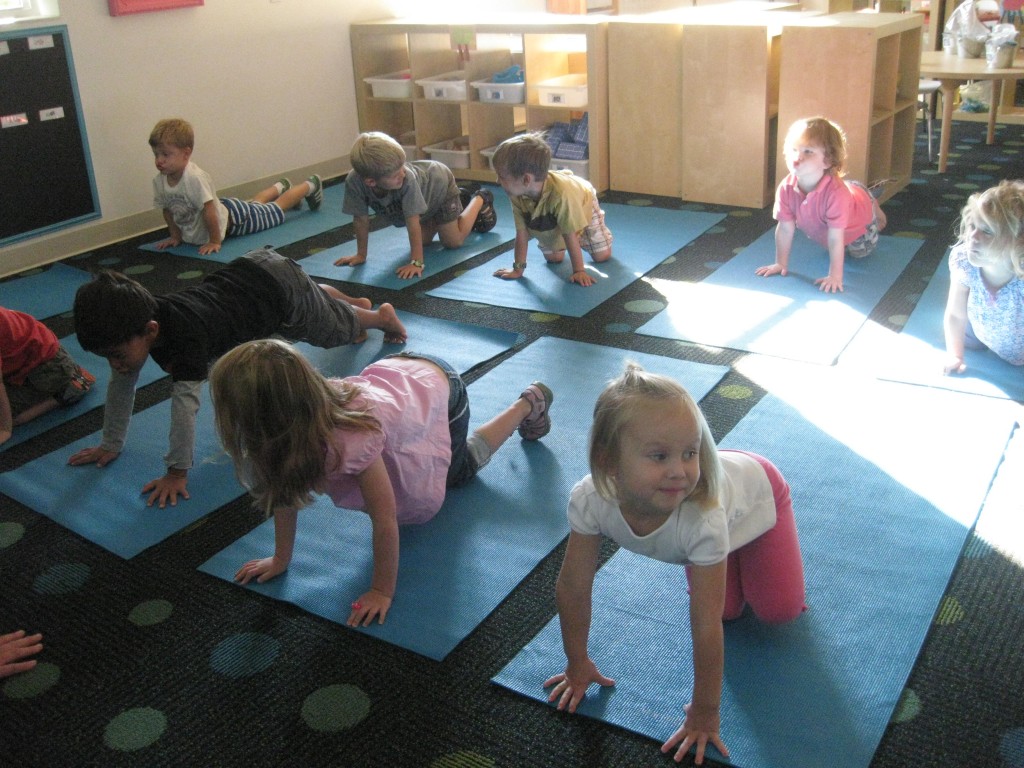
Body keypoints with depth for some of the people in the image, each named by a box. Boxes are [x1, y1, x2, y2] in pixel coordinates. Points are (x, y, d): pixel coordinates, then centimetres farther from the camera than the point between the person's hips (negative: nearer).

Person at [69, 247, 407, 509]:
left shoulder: (185, 334, -44)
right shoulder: (133, 324, -21)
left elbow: (185, 401, -45)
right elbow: (121, 385, -10)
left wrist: (177, 472, -40)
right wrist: (110, 445, -4)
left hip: (279, 286, -7)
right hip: (246, 271, 7)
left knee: (338, 328, 21)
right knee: (314, 296, 36)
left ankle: (383, 316, 50)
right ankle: (354, 302, 66)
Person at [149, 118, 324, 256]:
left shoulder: (195, 178, -42)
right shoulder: (159, 182, -20)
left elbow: (209, 211, -39)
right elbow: (167, 210, -3)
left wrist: (215, 242, -34)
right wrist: (176, 237, -2)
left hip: (232, 218, -7)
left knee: (276, 209, 17)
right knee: (255, 204, 34)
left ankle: (310, 185, 41)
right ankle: (281, 187, 62)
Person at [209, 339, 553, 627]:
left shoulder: (352, 439, -46)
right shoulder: (294, 419, -28)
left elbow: (385, 519, -36)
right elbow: (284, 491, -13)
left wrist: (383, 592, -26)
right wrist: (280, 559, -6)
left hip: (440, 387, -5)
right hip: (392, 372, 5)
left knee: (459, 470, 25)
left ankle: (529, 404, 41)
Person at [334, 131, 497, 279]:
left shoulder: (407, 178, -48)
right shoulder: (354, 182, -39)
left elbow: (413, 223, -43)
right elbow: (361, 220, -25)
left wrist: (416, 263, -43)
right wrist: (361, 255, -18)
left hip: (438, 183, -5)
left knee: (452, 241, 3)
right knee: (424, 240, 23)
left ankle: (481, 199, 26)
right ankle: (462, 196, 43)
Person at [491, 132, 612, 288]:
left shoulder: (561, 193, -49)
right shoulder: (516, 195, -34)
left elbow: (570, 235, -41)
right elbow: (521, 233, -23)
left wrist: (579, 271, -36)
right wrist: (518, 269, -21)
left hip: (583, 205, -3)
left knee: (602, 256, 0)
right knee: (554, 258, 5)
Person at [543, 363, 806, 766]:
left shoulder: (702, 520, -49)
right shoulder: (589, 501, -40)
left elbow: (706, 627, -40)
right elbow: (572, 587, -25)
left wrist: (704, 713, -31)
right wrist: (578, 664, -14)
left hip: (755, 490, -2)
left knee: (778, 610, -4)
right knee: (728, 608, 4)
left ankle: (751, 554, 24)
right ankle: (728, 554, 33)